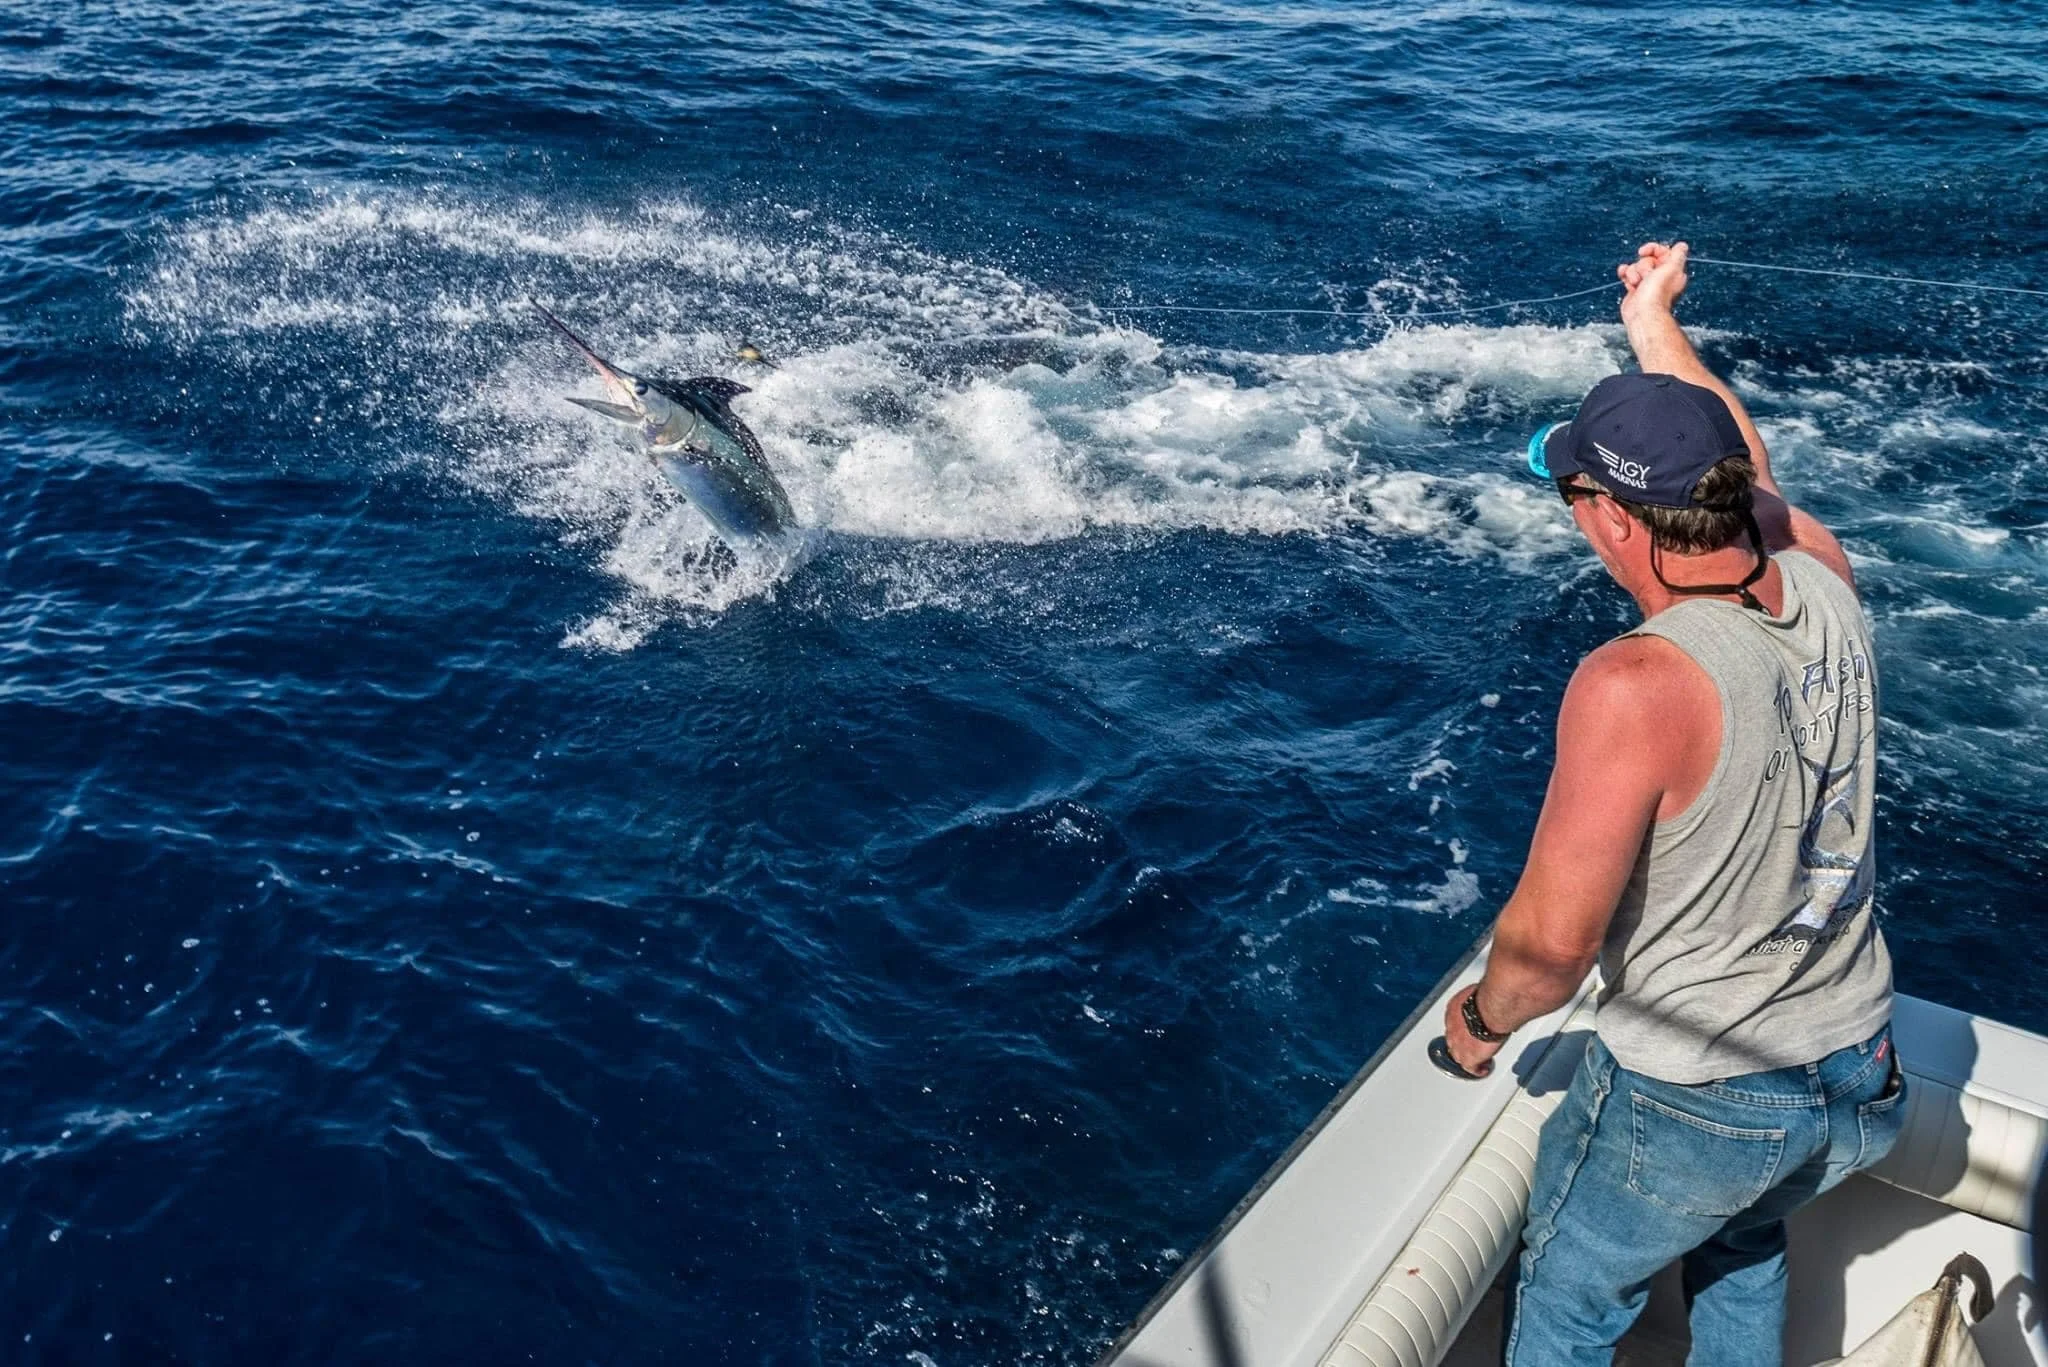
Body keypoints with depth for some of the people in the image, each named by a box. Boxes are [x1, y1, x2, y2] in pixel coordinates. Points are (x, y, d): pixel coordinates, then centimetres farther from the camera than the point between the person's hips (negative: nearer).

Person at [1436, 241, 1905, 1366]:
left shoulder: (1634, 688, -31)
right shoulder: (1822, 580, -10)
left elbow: (1553, 939, -26)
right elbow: (1745, 474, 13)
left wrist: (1482, 1018, -5)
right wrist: (1655, 327, 23)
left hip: (1689, 1101, -7)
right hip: (1858, 1079, 7)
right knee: (1742, 1247, 36)